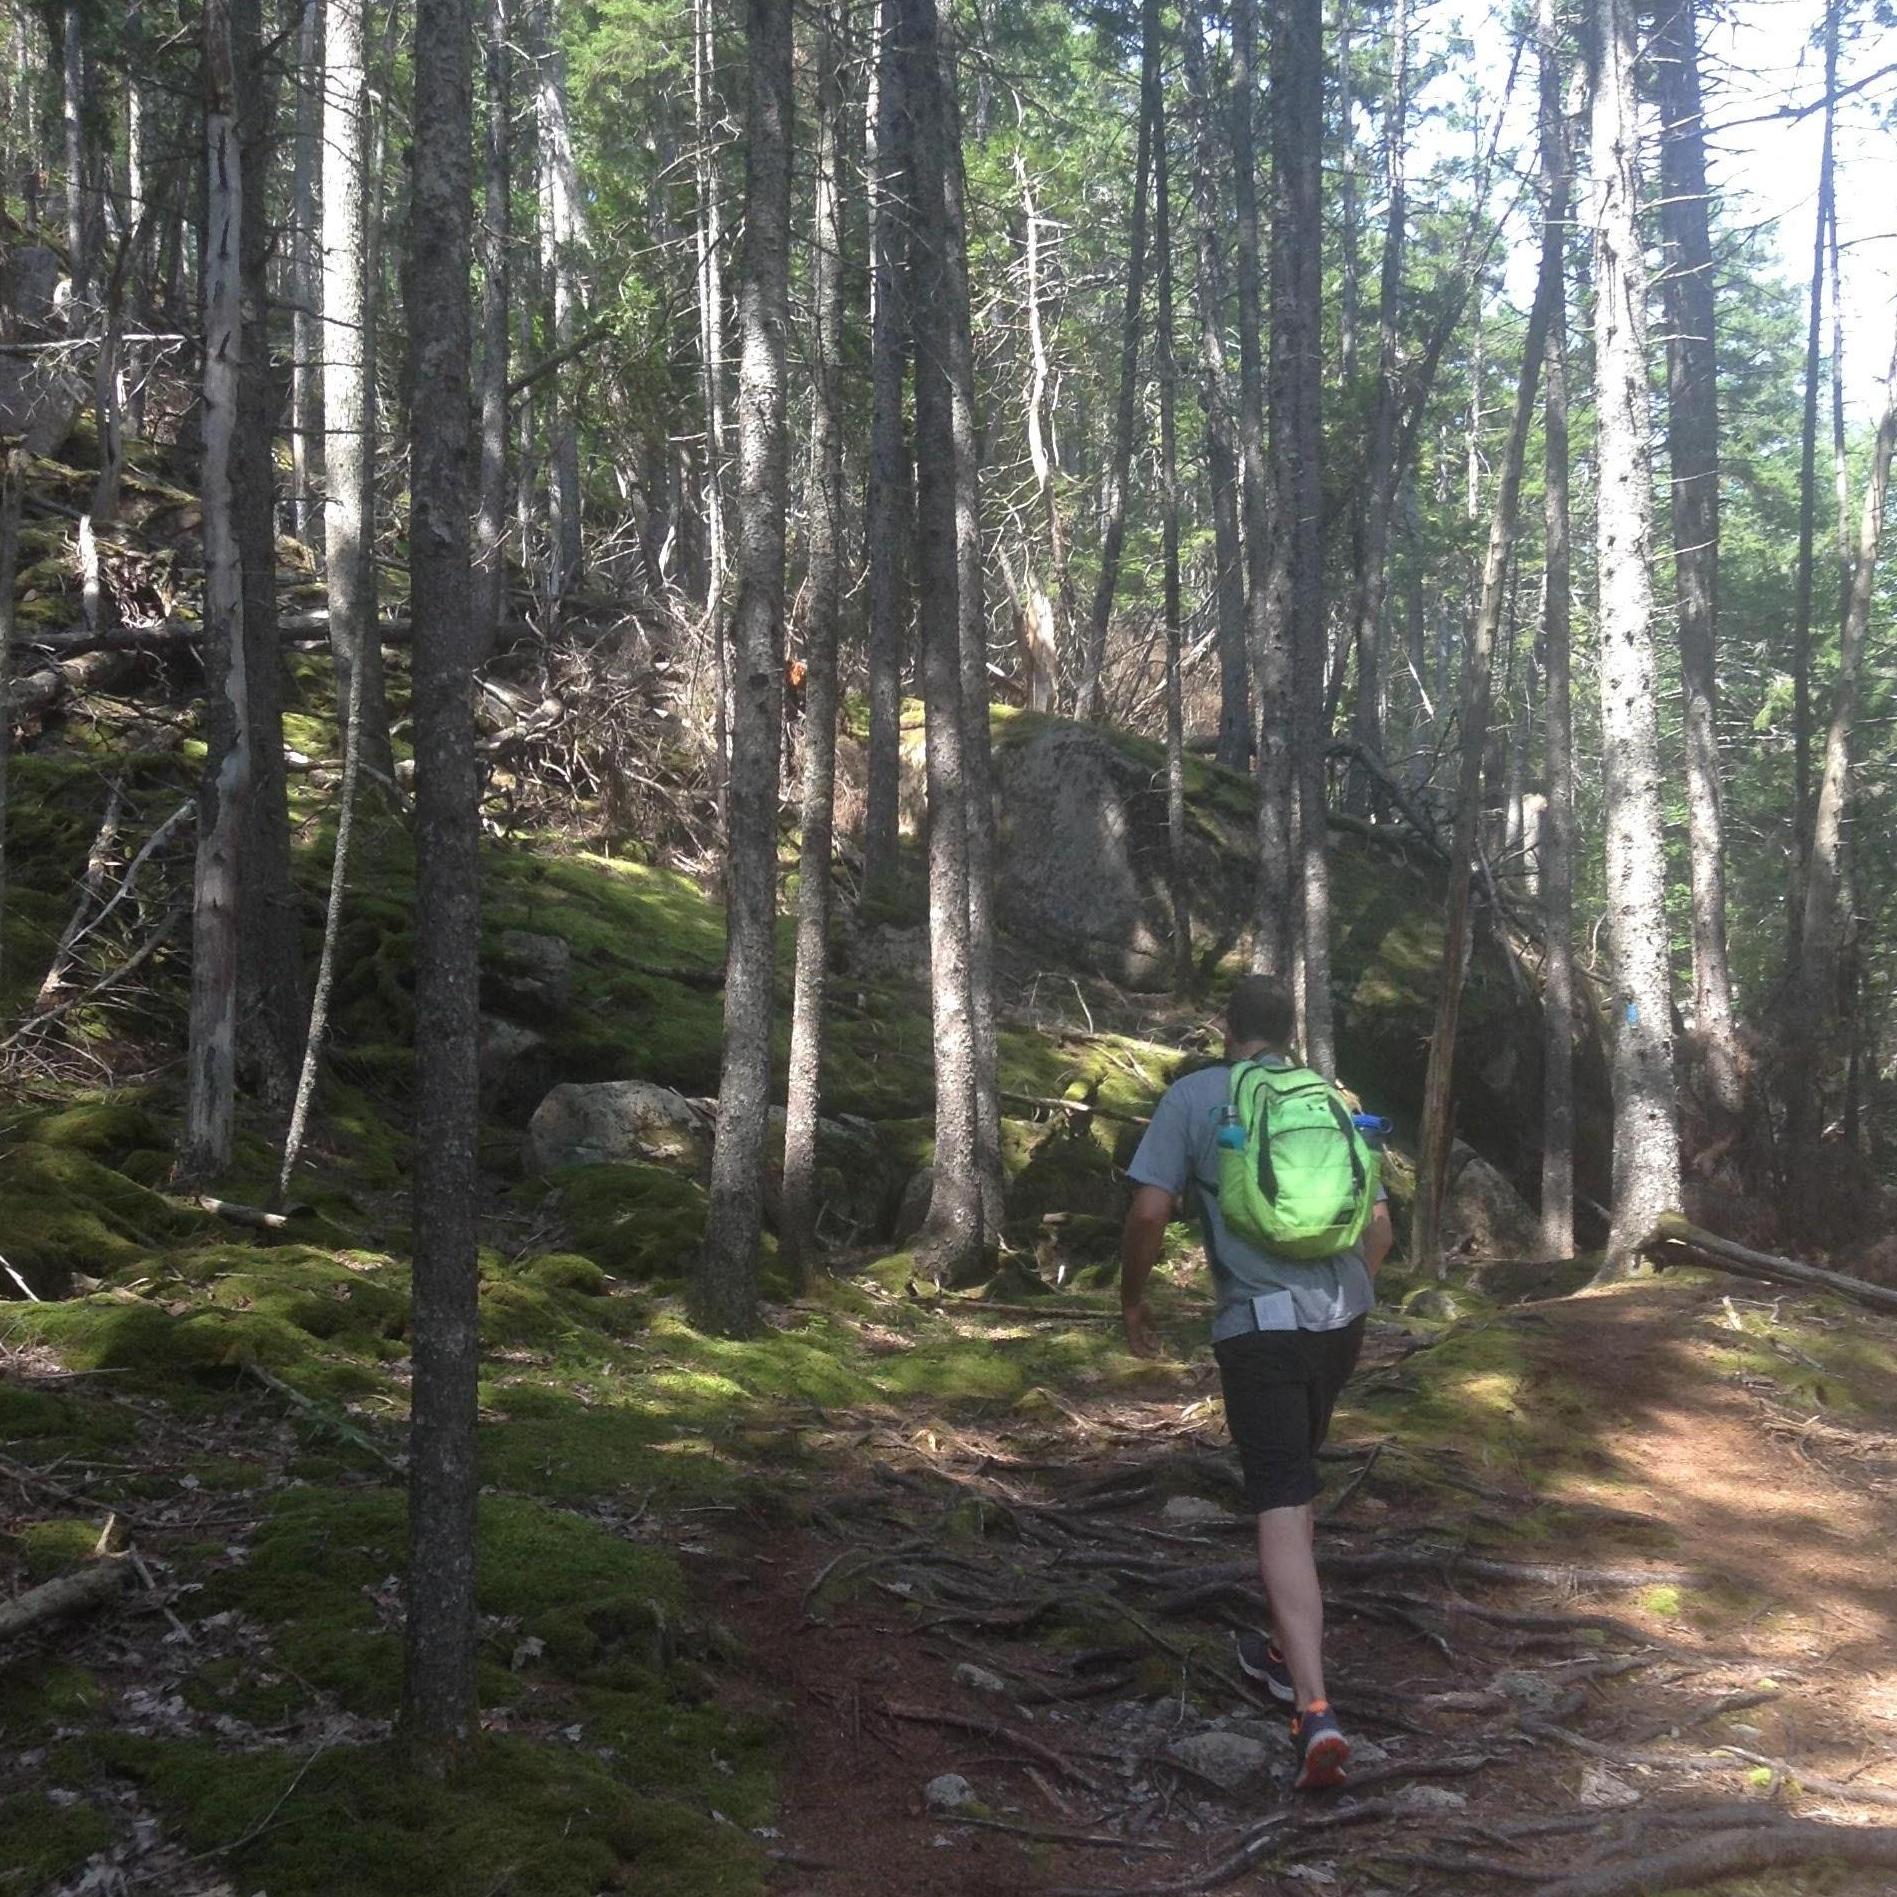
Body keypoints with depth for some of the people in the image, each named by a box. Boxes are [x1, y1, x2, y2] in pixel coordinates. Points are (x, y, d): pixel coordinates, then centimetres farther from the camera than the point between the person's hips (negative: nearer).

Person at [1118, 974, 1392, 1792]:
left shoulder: (1193, 1097, 0)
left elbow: (1150, 1211, -8)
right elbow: (1379, 1228, 15)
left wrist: (1132, 1298, 8)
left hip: (1259, 1327, -5)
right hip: (1340, 1321, 5)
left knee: (1282, 1509, -7)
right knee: (1294, 1481, 25)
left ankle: (1314, 1708, -18)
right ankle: (1286, 1649, 35)